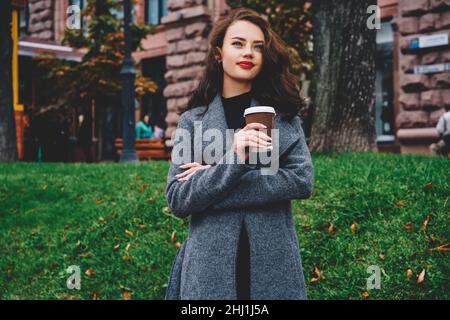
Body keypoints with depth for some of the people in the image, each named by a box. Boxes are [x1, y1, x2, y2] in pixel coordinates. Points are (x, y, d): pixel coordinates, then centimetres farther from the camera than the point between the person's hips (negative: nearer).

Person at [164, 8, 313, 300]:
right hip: (211, 266, -1)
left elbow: (303, 181, -8)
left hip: (274, 263, 1)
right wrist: (233, 160, -20)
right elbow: (177, 200, -6)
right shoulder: (193, 120, 3)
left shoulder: (283, 114, 5)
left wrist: (212, 185, -13)